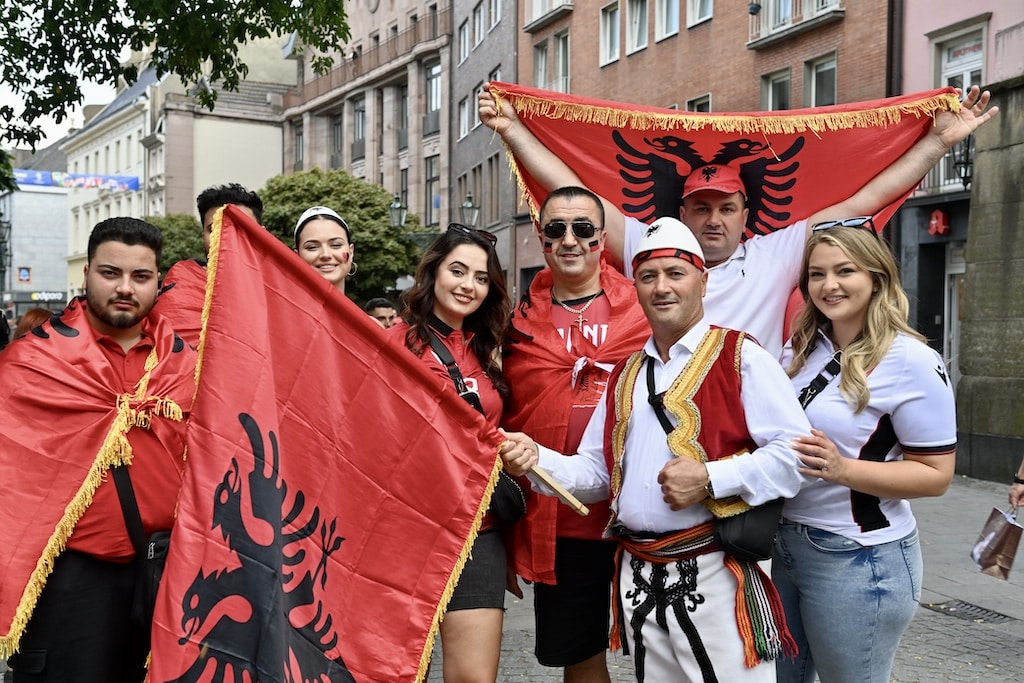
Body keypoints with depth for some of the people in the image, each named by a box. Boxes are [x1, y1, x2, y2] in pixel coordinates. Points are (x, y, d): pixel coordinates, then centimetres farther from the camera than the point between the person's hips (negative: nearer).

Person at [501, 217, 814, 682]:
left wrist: (710, 479, -21)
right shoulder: (625, 376, 16)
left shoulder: (741, 357, -5)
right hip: (638, 578, 6)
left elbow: (794, 453, -13)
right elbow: (596, 474, 16)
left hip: (715, 574, -6)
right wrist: (536, 460, -1)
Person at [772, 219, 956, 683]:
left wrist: (842, 469, -26)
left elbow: (936, 475, -14)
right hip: (779, 543, 6)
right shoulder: (798, 349, 6)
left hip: (858, 559, -6)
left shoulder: (911, 362, -14)